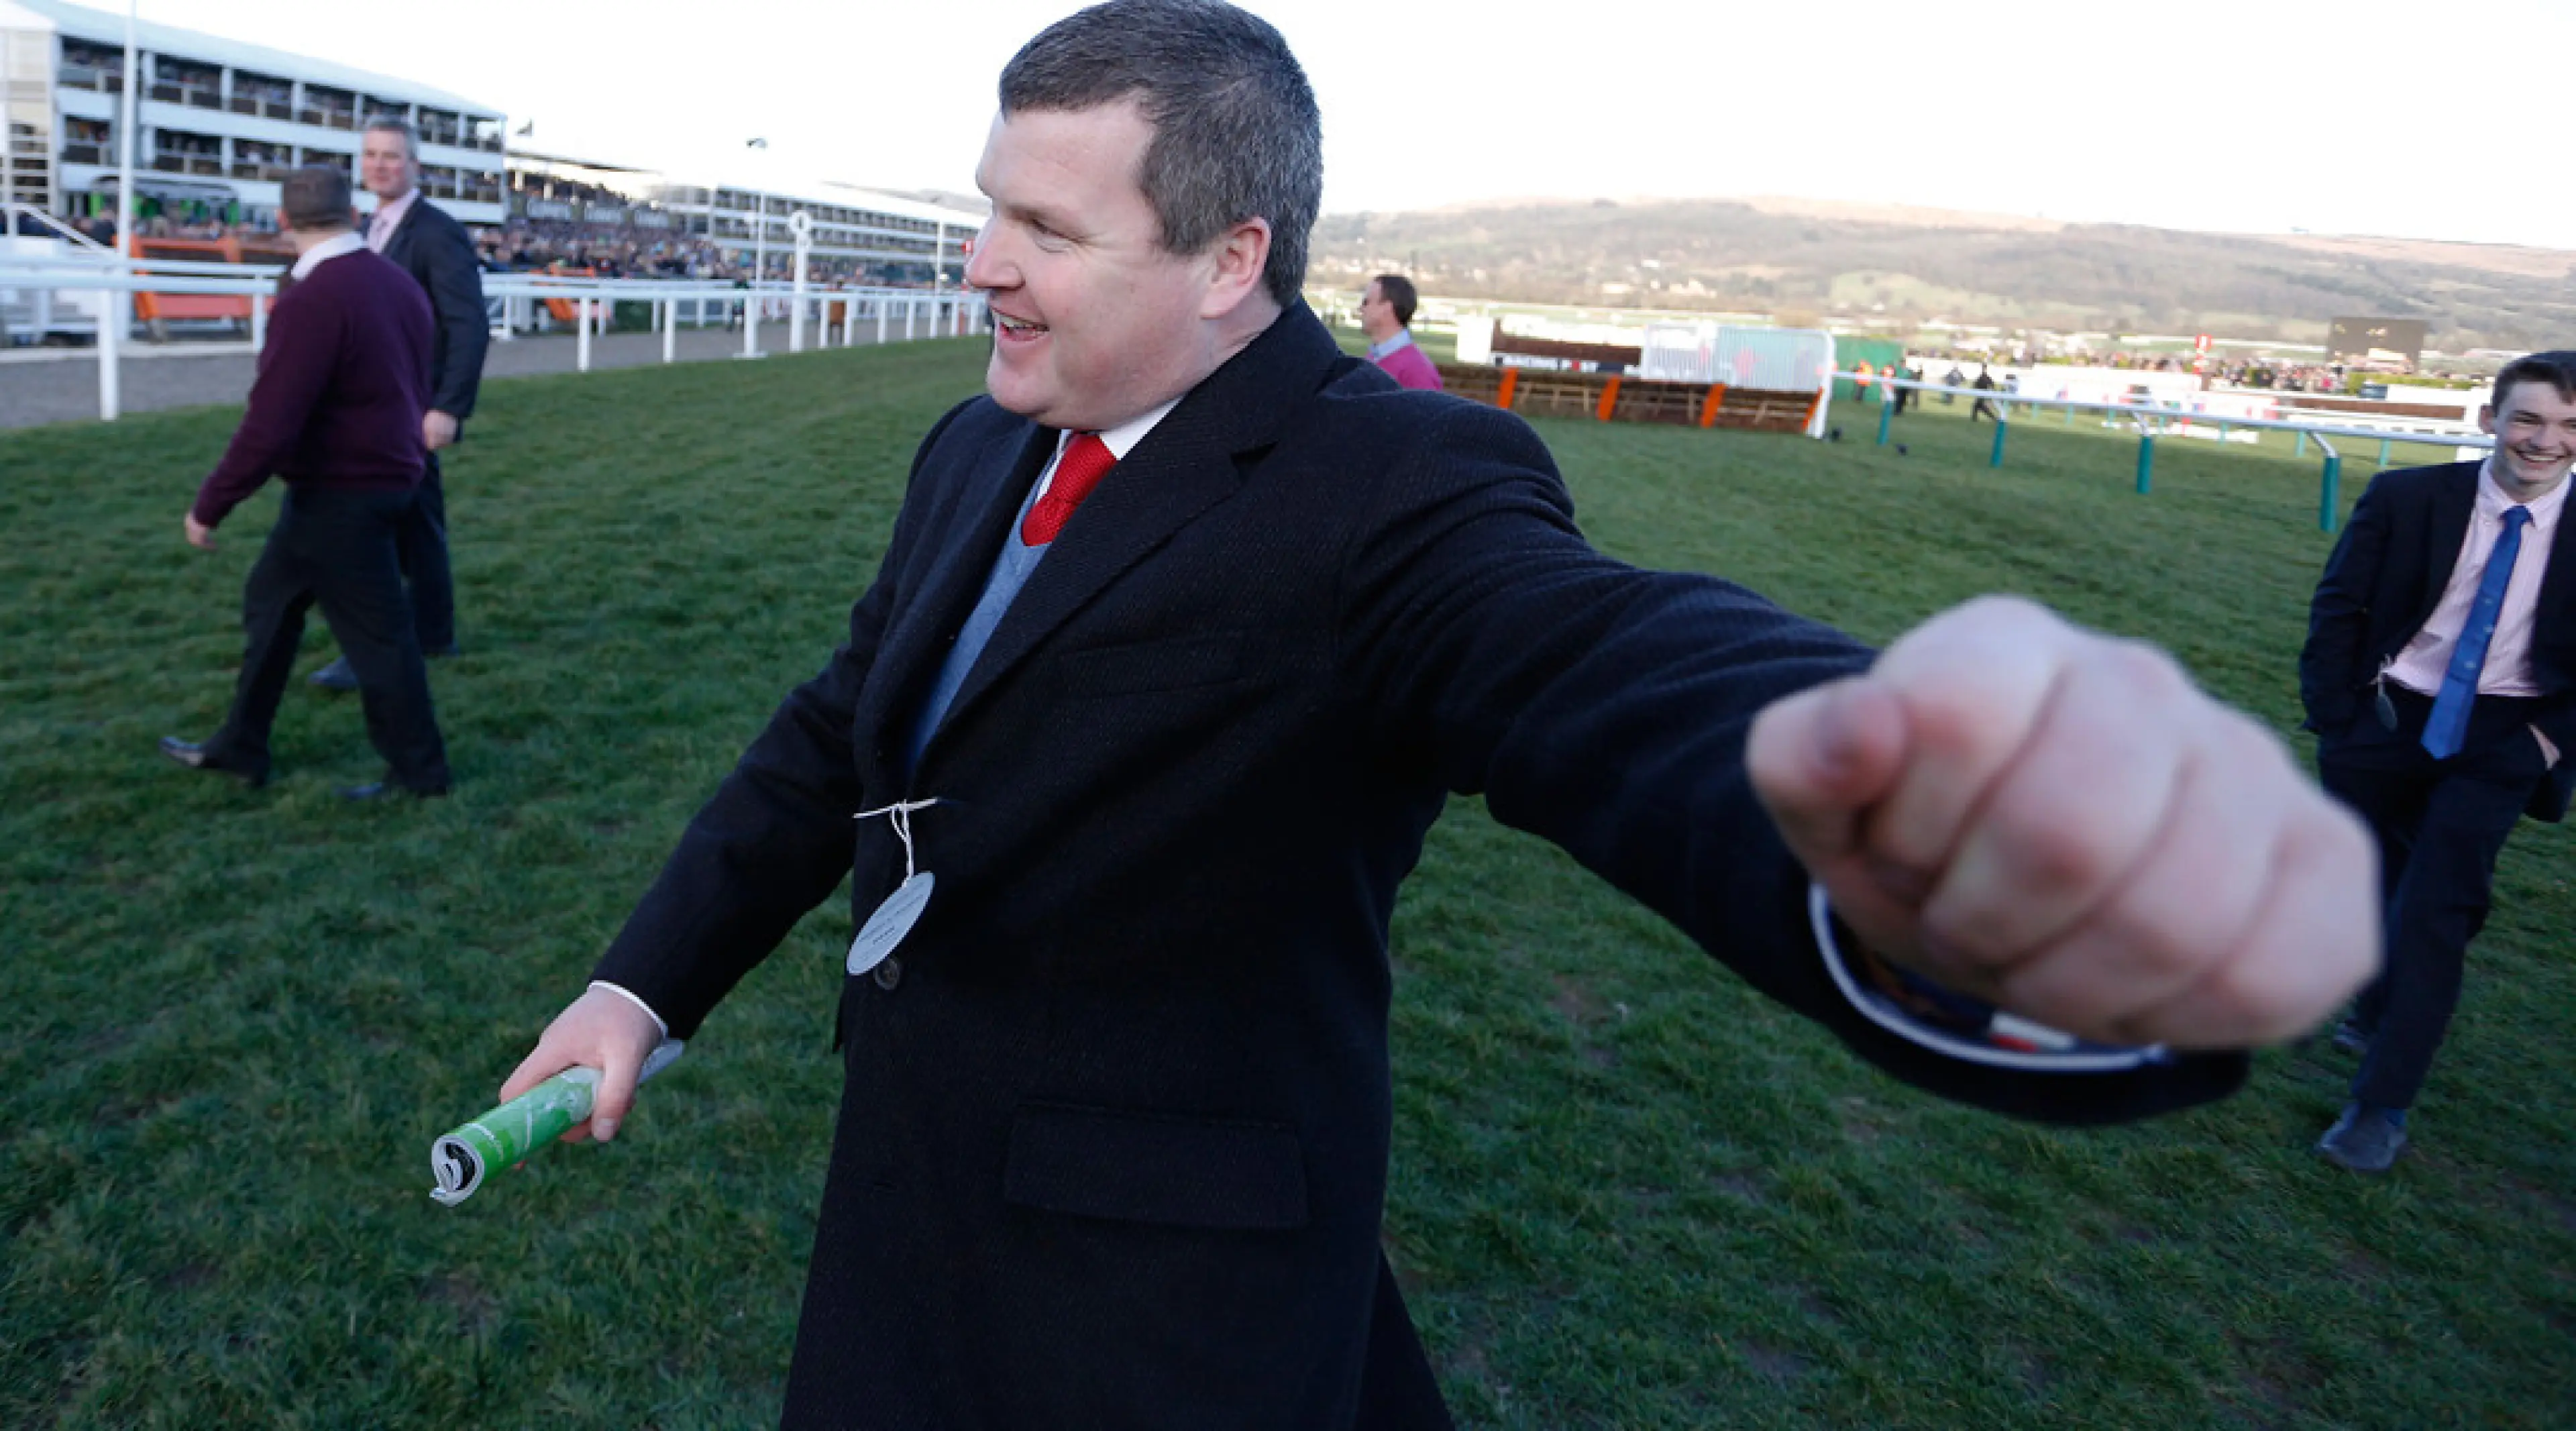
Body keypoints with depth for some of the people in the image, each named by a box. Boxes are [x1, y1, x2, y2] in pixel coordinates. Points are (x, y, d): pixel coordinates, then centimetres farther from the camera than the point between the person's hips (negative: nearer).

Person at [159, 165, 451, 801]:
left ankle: (419, 770, 16)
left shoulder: (313, 299, -23)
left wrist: (210, 505, -13)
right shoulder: (397, 282, 4)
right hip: (385, 478, 9)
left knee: (375, 632, 3)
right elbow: (414, 390, 12)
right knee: (271, 602, 19)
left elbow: (269, 425, -24)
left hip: (339, 497, -9)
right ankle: (241, 747, 30)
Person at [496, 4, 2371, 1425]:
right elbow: (842, 727, 12)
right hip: (906, 1212, 8)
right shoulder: (982, 454, 4)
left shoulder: (1388, 493, -22)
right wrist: (647, 979, 8)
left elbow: (1613, 680, -41)